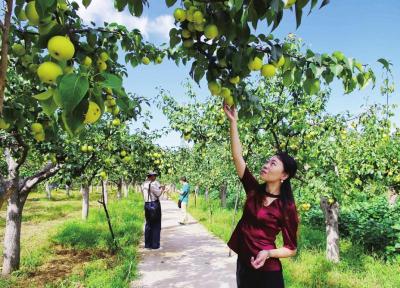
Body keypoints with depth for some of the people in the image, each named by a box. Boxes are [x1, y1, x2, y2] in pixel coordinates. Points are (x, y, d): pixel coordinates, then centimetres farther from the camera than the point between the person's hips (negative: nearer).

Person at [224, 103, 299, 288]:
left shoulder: (286, 208, -13)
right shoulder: (254, 191, -1)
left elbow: (291, 249, -6)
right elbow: (237, 156, -8)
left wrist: (268, 253, -25)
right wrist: (233, 121, -13)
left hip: (267, 272, -5)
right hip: (243, 264, 5)